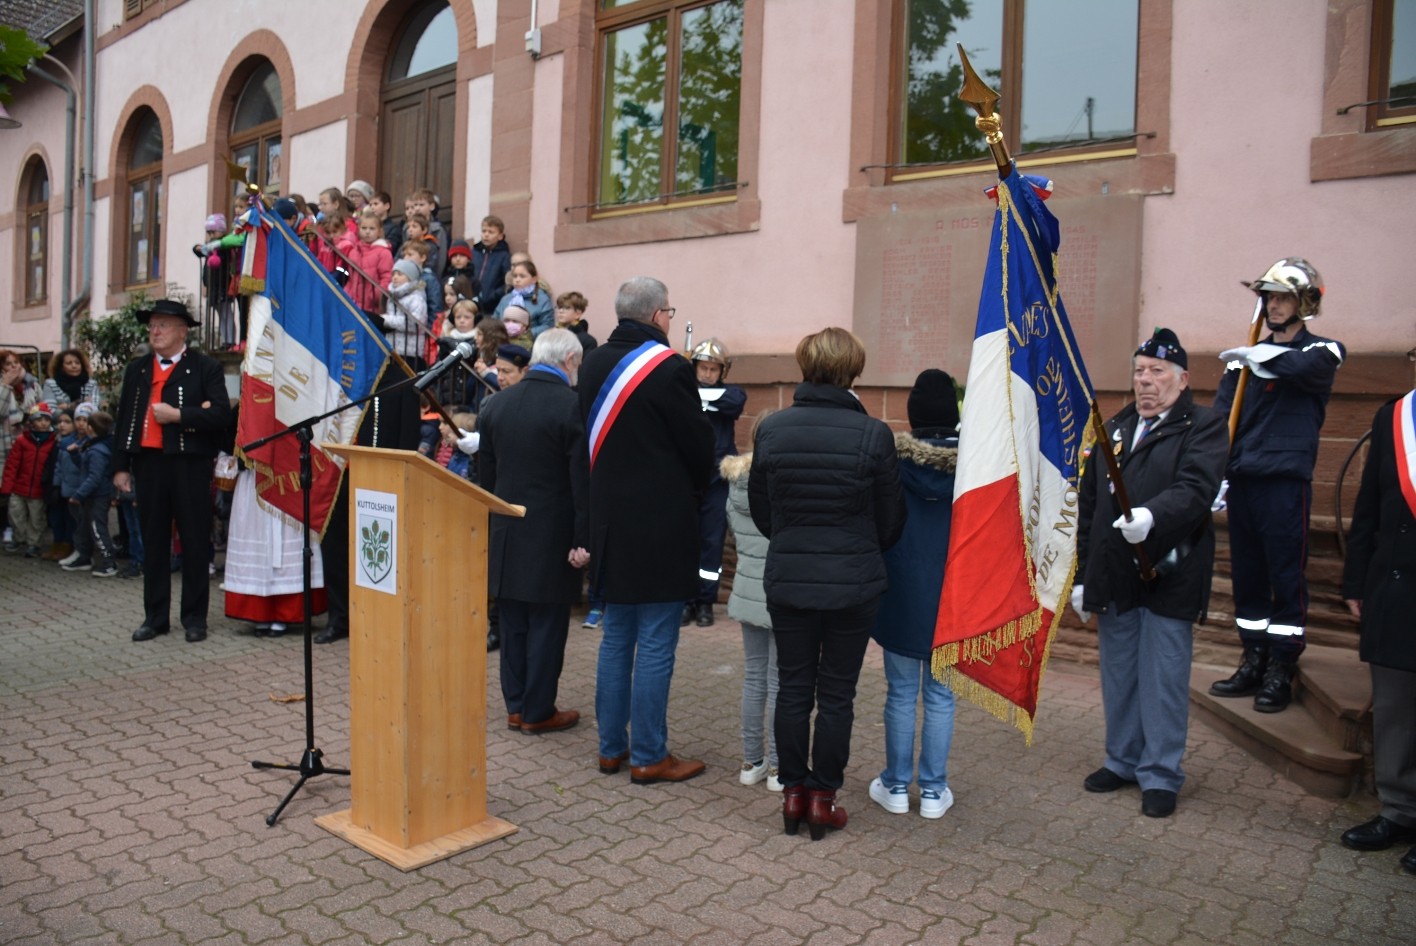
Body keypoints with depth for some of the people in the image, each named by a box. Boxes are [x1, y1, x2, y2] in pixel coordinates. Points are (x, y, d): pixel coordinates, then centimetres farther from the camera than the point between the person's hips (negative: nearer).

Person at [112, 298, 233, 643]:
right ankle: (155, 616, 19)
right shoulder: (136, 369, 14)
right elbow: (124, 419, 14)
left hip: (190, 463, -4)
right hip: (148, 462, 5)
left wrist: (177, 415, -16)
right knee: (153, 542, 10)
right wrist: (121, 466, 8)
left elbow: (221, 414, -11)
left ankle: (194, 617, 12)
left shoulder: (205, 368, -1)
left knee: (194, 542, 3)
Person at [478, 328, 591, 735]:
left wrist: (488, 528, 18)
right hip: (552, 538, -5)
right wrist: (583, 540, -11)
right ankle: (538, 712, 14)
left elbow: (485, 475, 10)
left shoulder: (495, 404, 5)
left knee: (514, 624, 14)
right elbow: (583, 482, -15)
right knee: (546, 625, 5)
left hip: (506, 535, 6)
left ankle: (515, 705, 23)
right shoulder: (574, 406, -14)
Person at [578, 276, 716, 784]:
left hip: (609, 518, 7)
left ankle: (611, 747, 25)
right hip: (661, 524, -7)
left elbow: (591, 436, 11)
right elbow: (698, 441, -8)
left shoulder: (594, 364, 6)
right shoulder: (668, 367, -15)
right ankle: (649, 756, 11)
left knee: (616, 638, 16)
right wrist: (697, 484, 11)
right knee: (655, 647, 2)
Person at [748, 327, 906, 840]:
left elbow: (759, 508, 5)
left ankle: (793, 791, 23)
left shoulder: (771, 429, -6)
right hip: (853, 581, -2)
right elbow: (890, 517, -2)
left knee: (793, 687, 14)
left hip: (787, 580, 2)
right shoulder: (873, 434, -12)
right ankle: (823, 797, 20)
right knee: (837, 692, 10)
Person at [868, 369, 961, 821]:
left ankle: (896, 786, 19)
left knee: (901, 693, 9)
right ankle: (934, 790, 18)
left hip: (901, 593, -1)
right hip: (953, 596, 1)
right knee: (940, 693, 11)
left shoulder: (892, 457, -10)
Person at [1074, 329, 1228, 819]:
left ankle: (1160, 775, 17)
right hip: (1113, 577, 5)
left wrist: (1152, 515, -39)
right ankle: (1123, 761, 29)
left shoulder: (1204, 426, -2)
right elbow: (1089, 506, 15)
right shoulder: (1114, 429, 15)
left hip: (1169, 577, -5)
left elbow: (1196, 489, -20)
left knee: (1163, 682, 2)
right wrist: (1082, 575, 12)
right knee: (1118, 679, 14)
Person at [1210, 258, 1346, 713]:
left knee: (1286, 575, 0)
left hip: (1285, 481, -4)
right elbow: (1219, 418, 5)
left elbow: (1301, 366, -24)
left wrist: (1257, 356, -8)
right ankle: (1253, 662, 21)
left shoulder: (1323, 351, 3)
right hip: (1241, 480, 5)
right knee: (1246, 574, 10)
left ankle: (1281, 671, 10)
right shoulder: (1244, 358, 13)